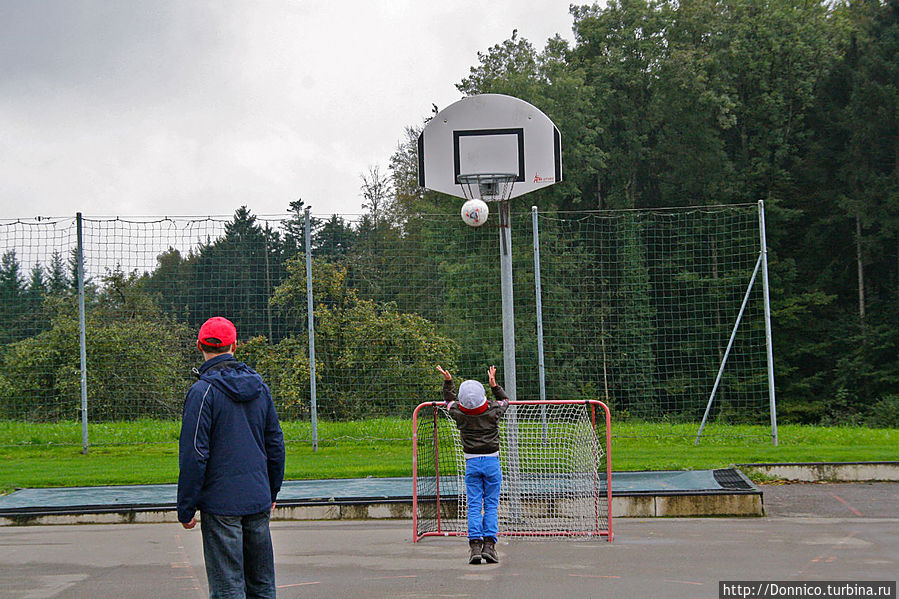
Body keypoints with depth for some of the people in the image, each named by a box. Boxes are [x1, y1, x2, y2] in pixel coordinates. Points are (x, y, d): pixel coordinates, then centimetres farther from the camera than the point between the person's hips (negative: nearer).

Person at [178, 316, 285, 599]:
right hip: (259, 501, 6)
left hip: (221, 503, -6)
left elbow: (194, 455, -13)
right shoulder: (259, 387, 8)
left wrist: (186, 508, -7)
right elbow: (276, 445, 15)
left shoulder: (203, 392, -11)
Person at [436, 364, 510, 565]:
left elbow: (449, 400, 17)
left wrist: (448, 381, 20)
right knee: (491, 505, 3)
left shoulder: (460, 414, -7)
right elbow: (504, 400, 17)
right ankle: (489, 545, -6)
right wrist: (494, 384, 17)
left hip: (472, 463, 0)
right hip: (492, 461, 0)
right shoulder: (493, 411, -7)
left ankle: (475, 544, -8)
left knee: (474, 506, 2)